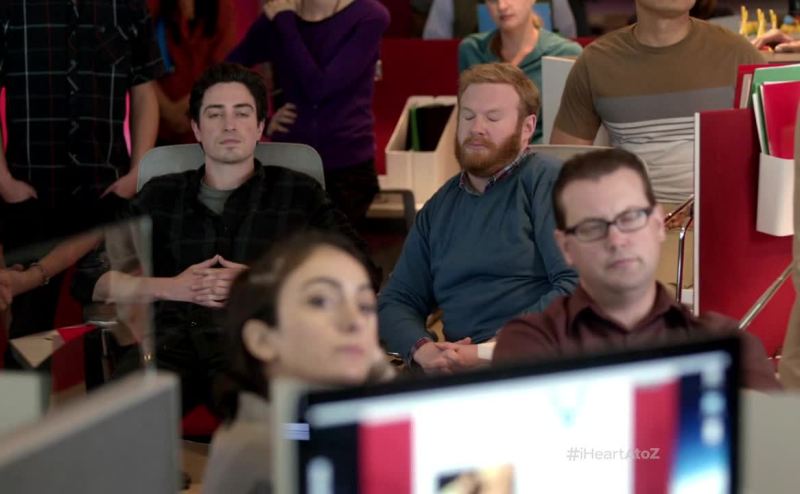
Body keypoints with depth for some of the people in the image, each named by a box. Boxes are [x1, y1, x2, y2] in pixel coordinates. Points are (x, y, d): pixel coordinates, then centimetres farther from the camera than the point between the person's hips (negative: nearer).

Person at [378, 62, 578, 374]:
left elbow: (577, 284, -11)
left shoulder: (548, 181, 0)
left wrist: (498, 350, -16)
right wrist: (422, 349, -4)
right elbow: (396, 301, 19)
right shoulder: (439, 208, 21)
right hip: (459, 370, 5)